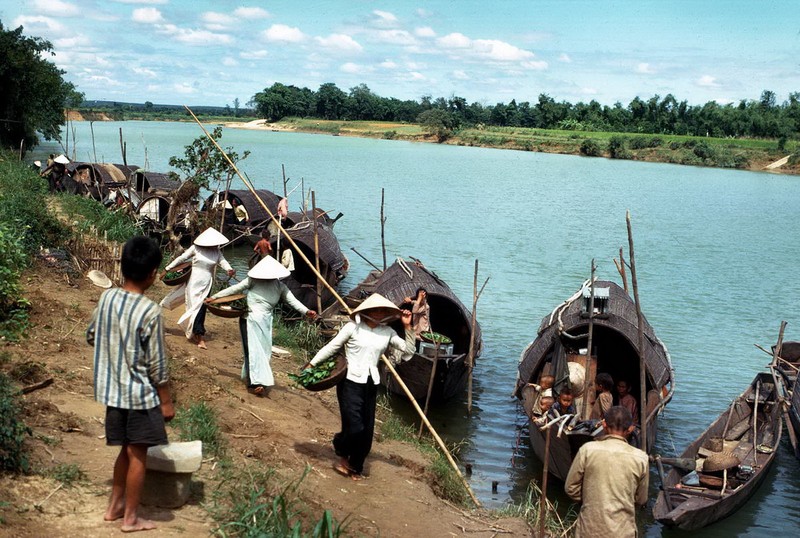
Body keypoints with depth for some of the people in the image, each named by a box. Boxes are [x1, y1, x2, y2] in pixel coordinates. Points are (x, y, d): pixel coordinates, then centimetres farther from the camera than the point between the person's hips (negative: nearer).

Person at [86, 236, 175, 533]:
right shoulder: (150, 311, -21)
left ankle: (115, 505, 33)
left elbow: (91, 336, 12)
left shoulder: (106, 298, -4)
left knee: (126, 450, 22)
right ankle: (131, 518, 18)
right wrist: (166, 401, -6)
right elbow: (157, 365, -16)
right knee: (138, 456, 7)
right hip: (141, 394, -6)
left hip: (113, 391, 6)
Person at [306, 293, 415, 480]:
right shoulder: (353, 327, -8)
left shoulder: (387, 332, 5)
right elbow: (331, 347, -4)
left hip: (371, 385, 5)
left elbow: (409, 350, 5)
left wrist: (407, 327, -3)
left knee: (367, 430, 7)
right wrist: (311, 364, -3)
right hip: (351, 382, -5)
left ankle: (355, 466, 26)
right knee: (354, 427, -11)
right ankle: (342, 456, 20)